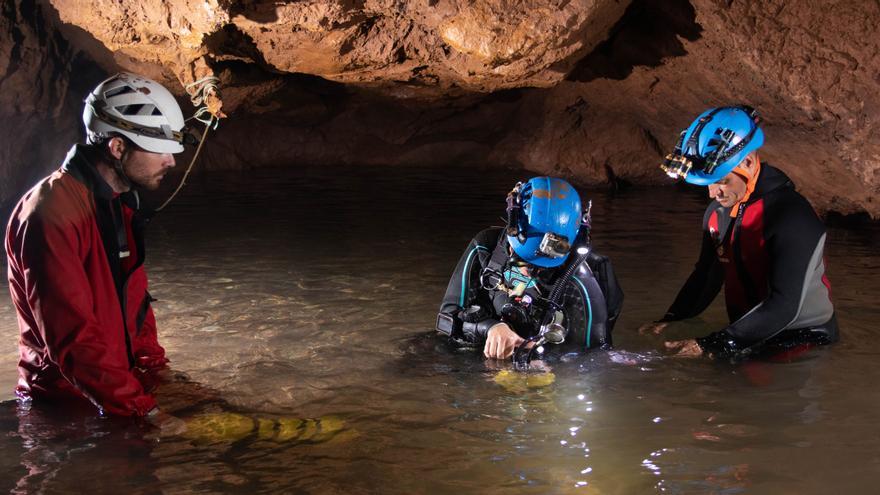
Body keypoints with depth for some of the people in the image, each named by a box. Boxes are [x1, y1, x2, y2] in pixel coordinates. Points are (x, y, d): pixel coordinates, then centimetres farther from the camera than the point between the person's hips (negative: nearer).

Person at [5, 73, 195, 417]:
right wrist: (142, 409, -22)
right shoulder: (52, 213, -19)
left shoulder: (121, 203, 13)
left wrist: (157, 371, 6)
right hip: (66, 409, -8)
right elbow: (72, 336, -23)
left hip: (119, 387, 8)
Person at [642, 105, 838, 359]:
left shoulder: (792, 216, -22)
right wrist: (670, 319, 0)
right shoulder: (717, 212, 4)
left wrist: (707, 346, -29)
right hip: (748, 334, 7)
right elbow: (707, 274, 17)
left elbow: (784, 306, -27)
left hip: (803, 342, -7)